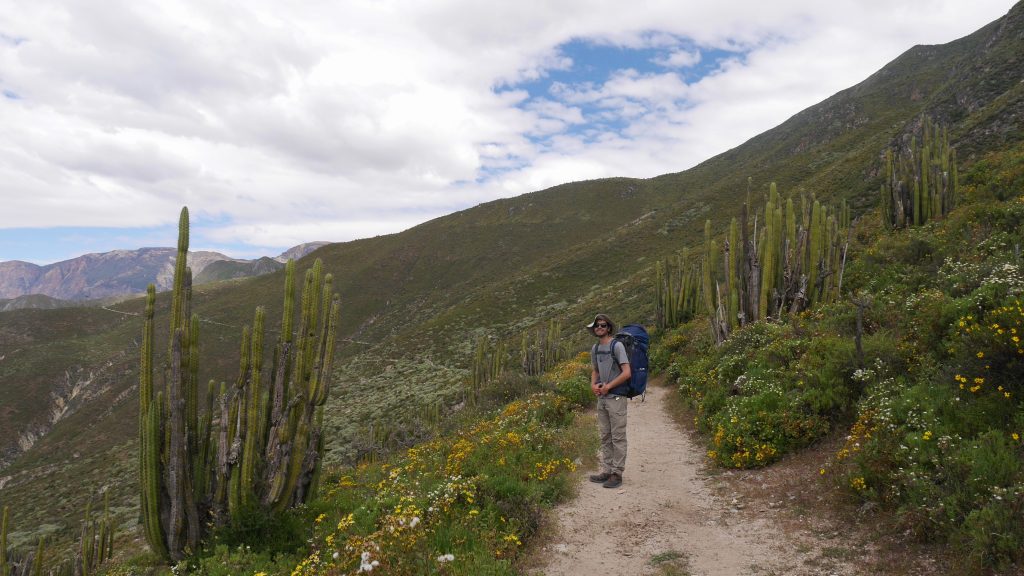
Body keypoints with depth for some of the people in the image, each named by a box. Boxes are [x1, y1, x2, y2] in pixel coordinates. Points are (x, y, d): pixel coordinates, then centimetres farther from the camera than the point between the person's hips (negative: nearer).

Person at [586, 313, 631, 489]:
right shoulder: (595, 349, 13)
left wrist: (608, 386, -12)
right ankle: (606, 471, 19)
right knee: (605, 437, 12)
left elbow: (626, 373, -14)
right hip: (602, 398, 7)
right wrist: (593, 384, 0)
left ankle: (617, 473, 2)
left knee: (618, 437, -3)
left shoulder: (617, 345, -8)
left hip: (616, 398, -7)